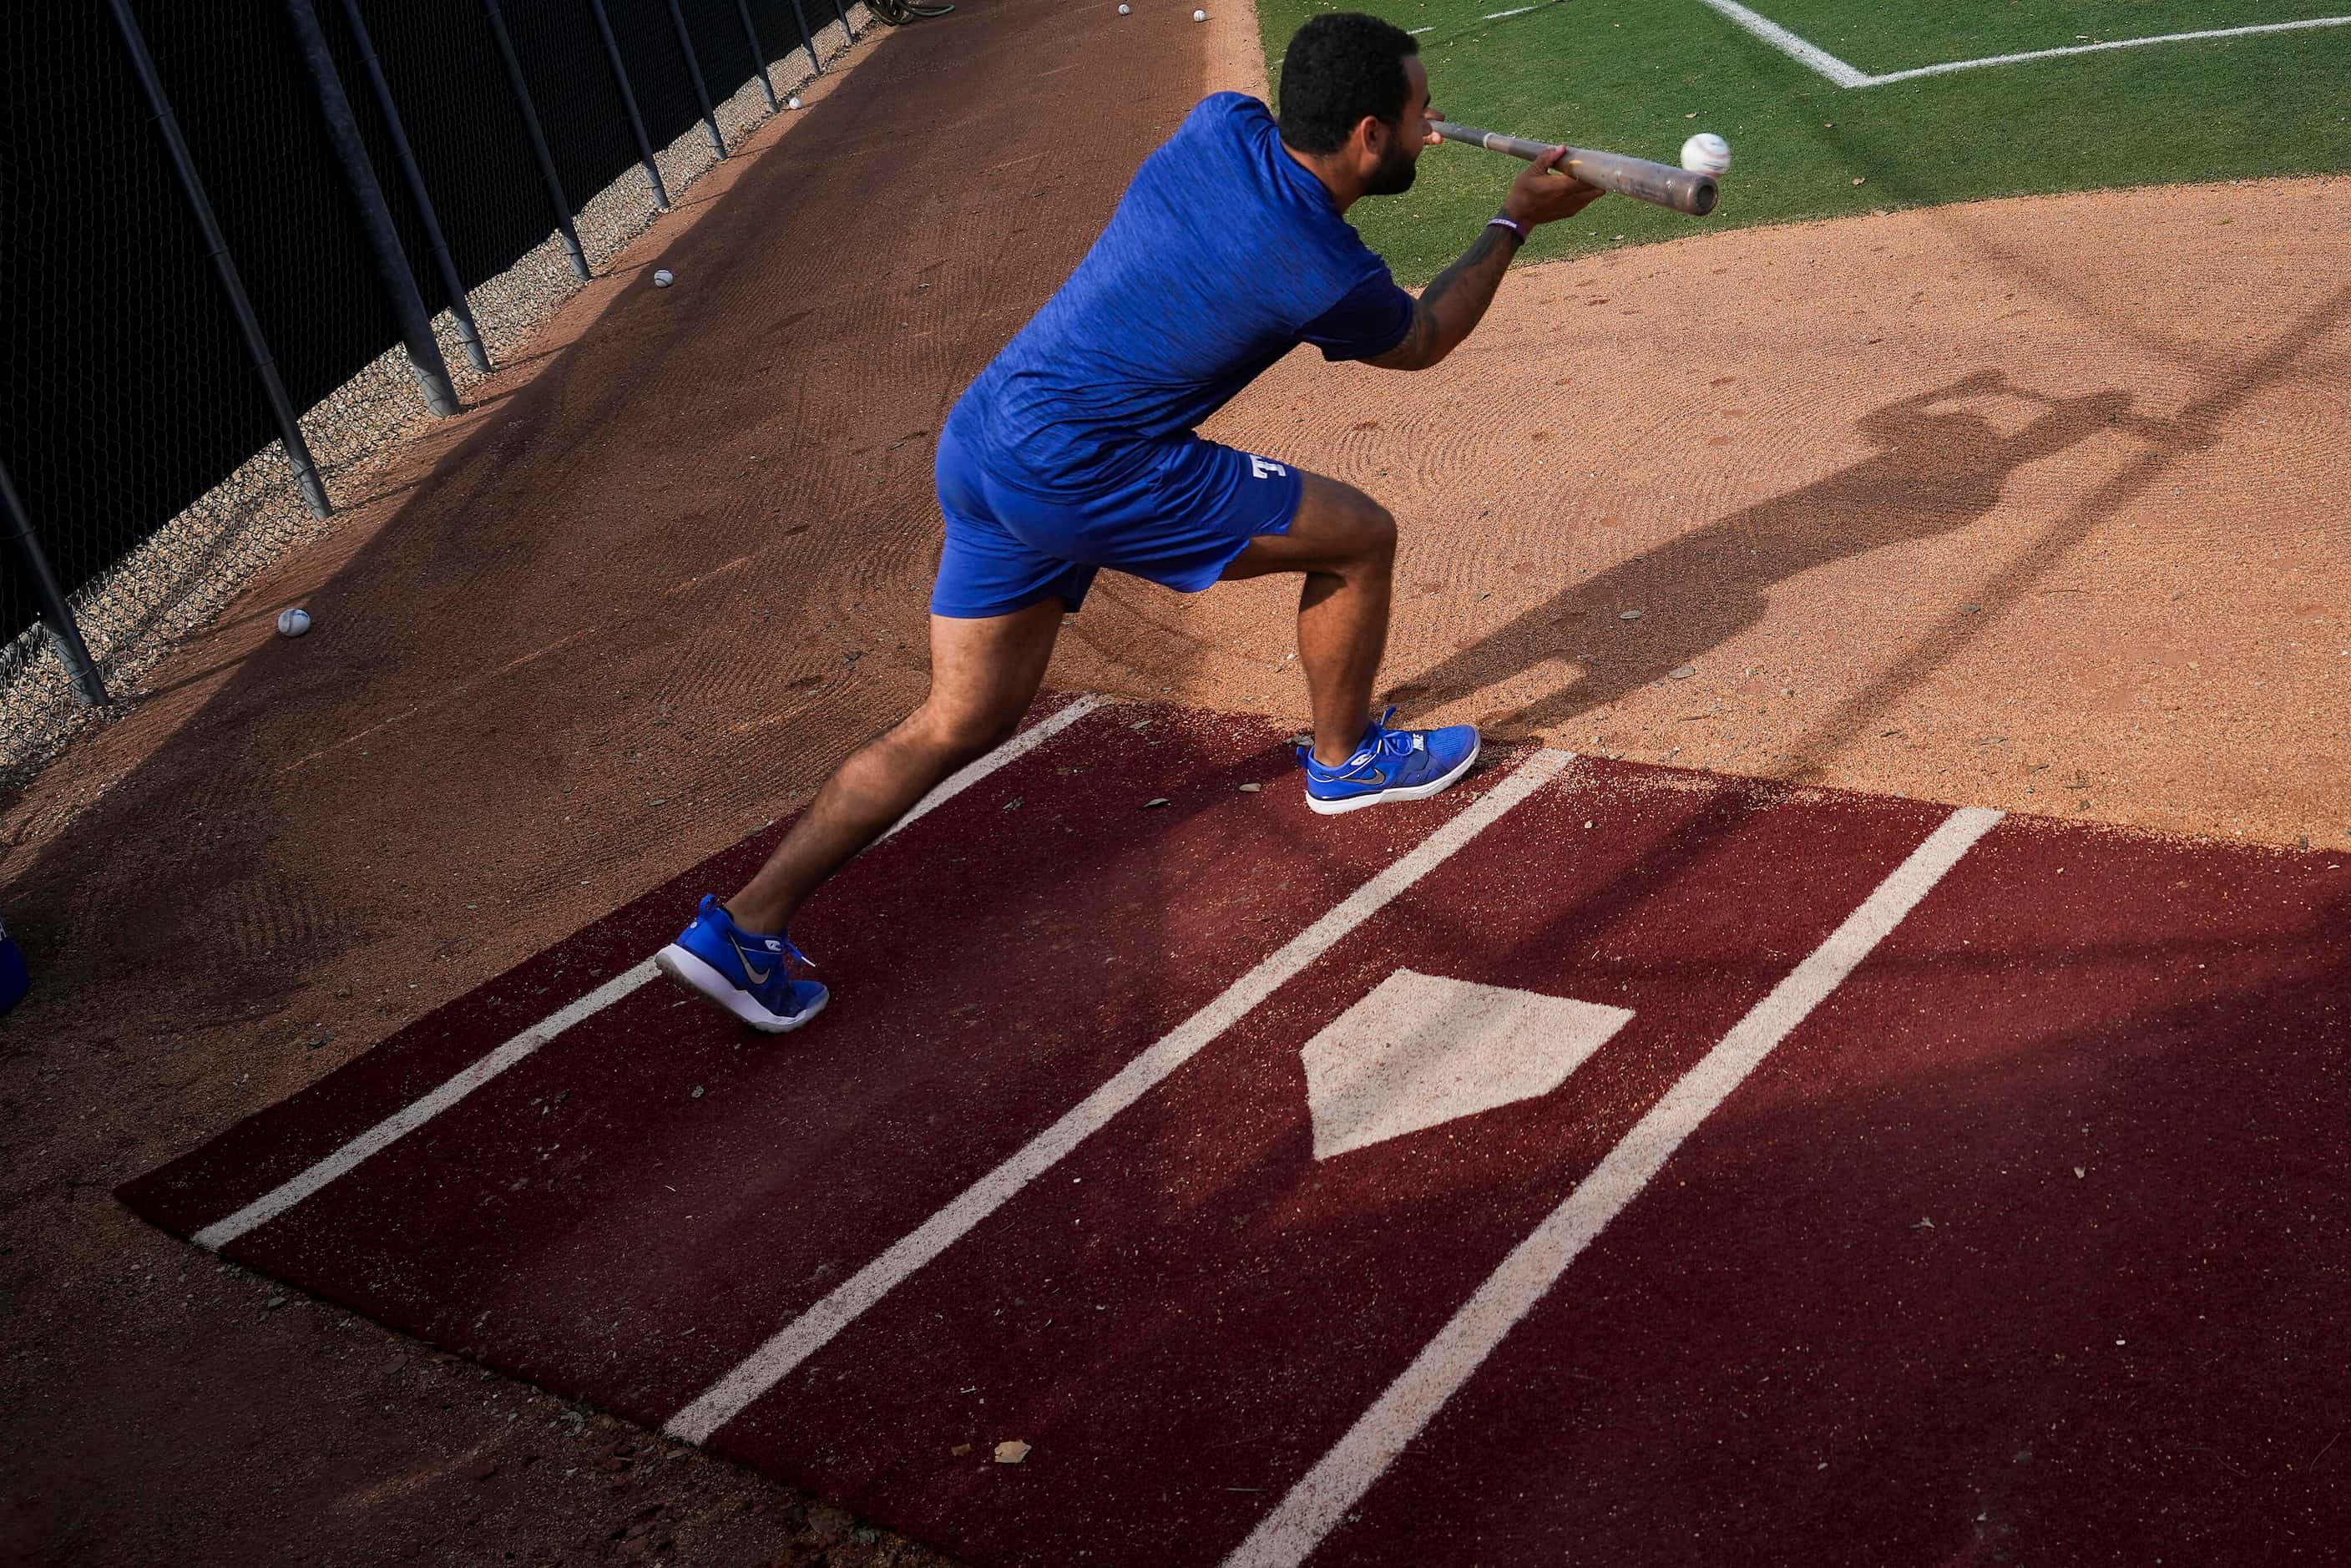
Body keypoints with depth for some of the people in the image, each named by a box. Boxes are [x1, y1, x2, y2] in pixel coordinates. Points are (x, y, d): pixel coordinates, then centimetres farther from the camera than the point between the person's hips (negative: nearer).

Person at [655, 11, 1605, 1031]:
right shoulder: (1328, 277, -11)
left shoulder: (1221, 125, 5)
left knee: (958, 725, 14)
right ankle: (1346, 759, 31)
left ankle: (744, 926, 11)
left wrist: (1394, 134, 29)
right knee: (1359, 538, 8)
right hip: (1082, 474, -8)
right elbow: (1419, 342, 14)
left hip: (979, 445, 8)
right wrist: (1516, 222, 22)